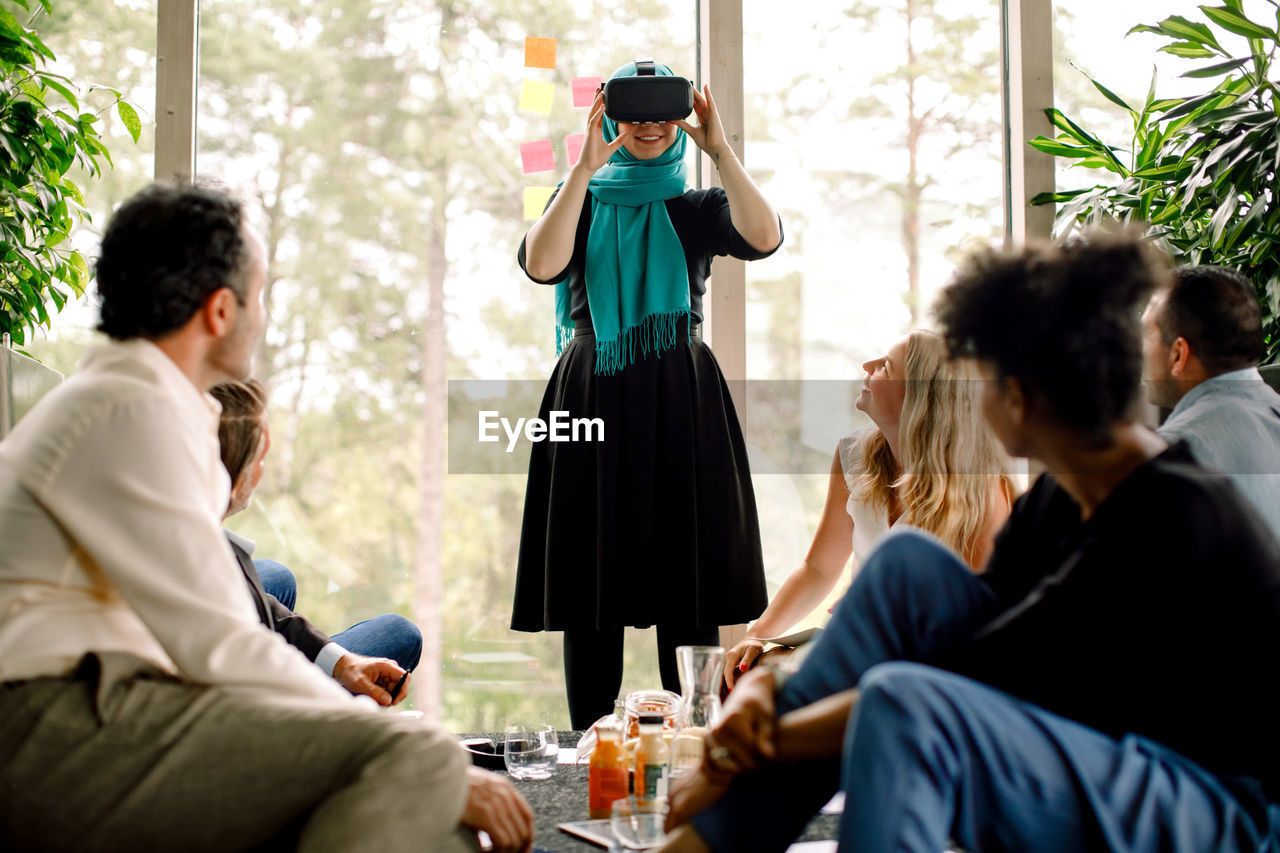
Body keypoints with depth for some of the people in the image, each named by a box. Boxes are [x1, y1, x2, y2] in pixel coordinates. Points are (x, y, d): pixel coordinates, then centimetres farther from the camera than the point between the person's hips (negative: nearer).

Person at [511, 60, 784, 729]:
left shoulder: (697, 210, 12)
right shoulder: (582, 201, 12)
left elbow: (764, 237, -10)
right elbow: (540, 264, -11)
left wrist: (721, 150, -11)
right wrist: (586, 167, -12)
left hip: (681, 398, 0)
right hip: (594, 394, 0)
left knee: (688, 570, -2)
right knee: (592, 573, 0)